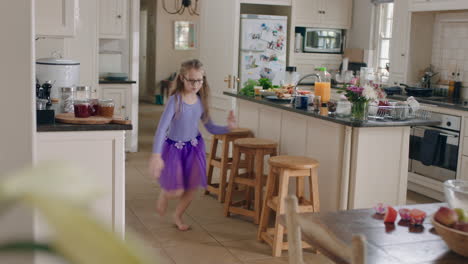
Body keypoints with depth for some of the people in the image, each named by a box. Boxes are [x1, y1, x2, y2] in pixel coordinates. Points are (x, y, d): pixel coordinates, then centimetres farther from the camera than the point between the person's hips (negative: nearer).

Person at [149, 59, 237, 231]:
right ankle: (164, 194, 32)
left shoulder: (201, 101, -6)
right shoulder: (175, 100, -22)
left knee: (192, 189, 6)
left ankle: (177, 217, 34)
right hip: (174, 147, -4)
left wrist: (228, 128, -17)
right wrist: (156, 155, -38)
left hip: (194, 147, 5)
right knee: (176, 191, -7)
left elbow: (210, 128, 3)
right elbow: (162, 128, -29)